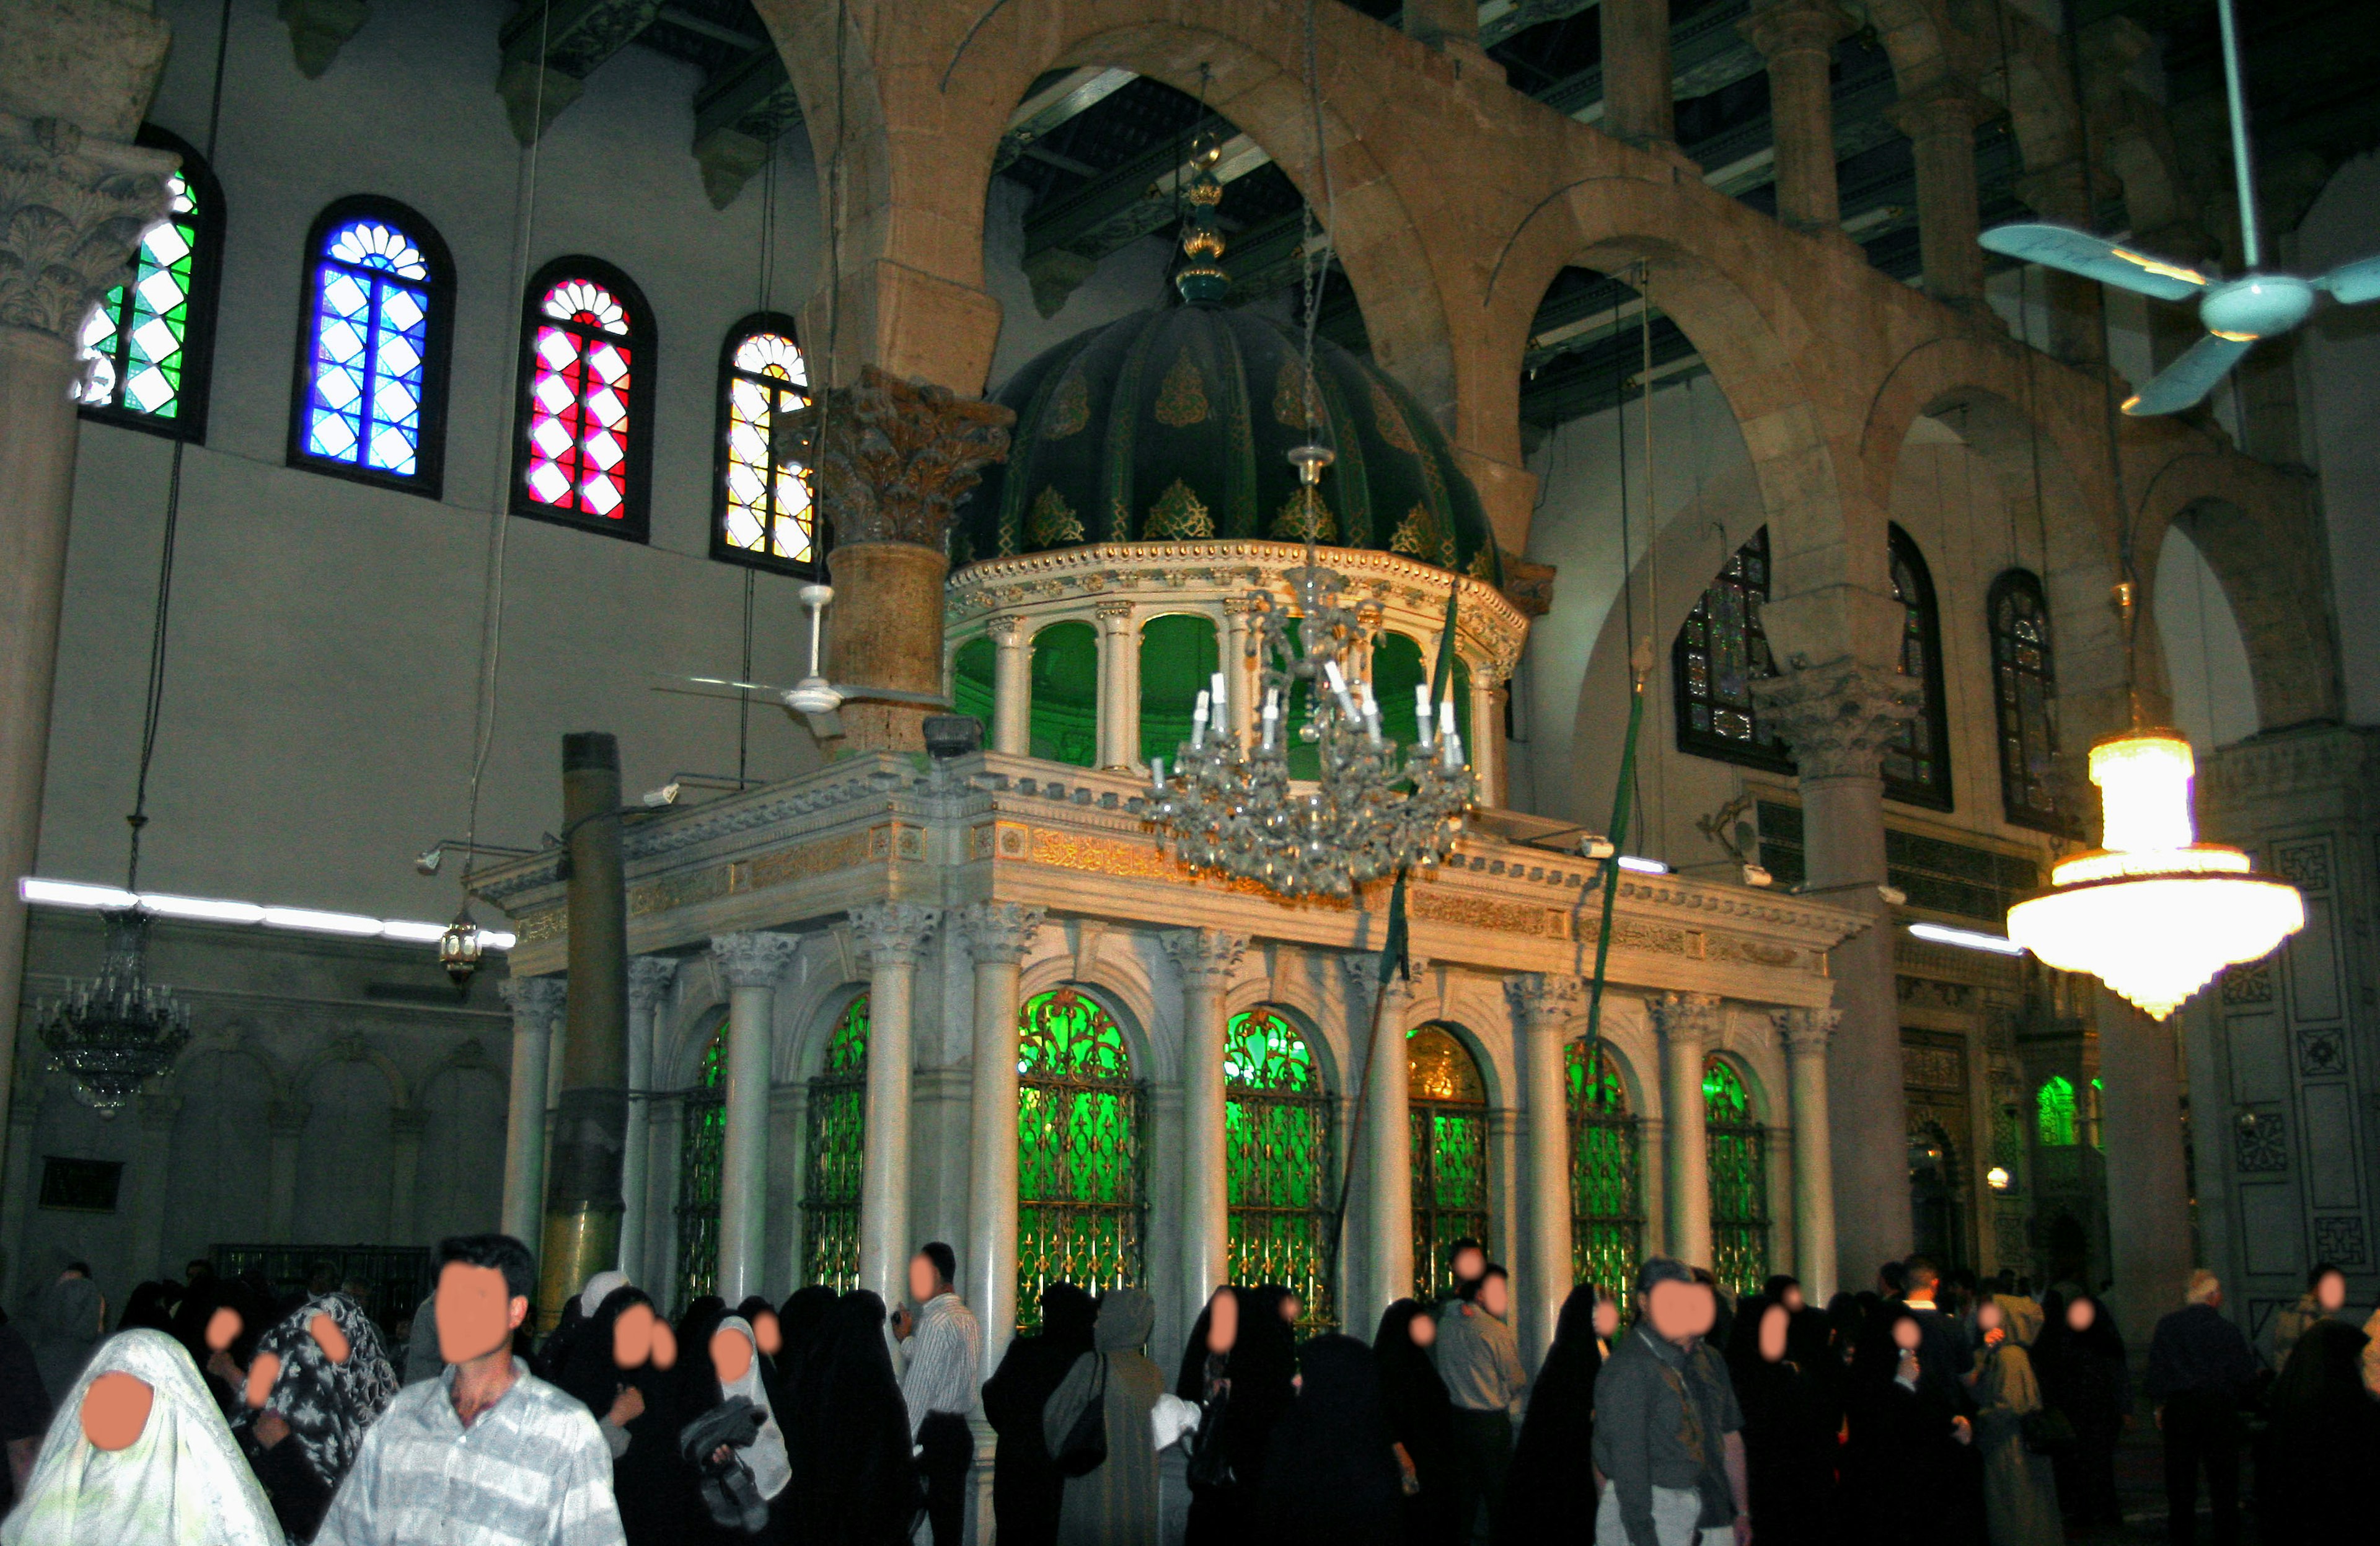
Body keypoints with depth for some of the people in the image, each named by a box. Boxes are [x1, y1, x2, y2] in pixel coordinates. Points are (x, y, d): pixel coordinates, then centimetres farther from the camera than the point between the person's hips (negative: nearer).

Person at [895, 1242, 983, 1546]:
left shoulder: (936, 1321, -13)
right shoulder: (967, 1317, 15)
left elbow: (918, 1390, -16)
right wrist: (909, 1339, 26)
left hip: (931, 1433, -9)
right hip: (959, 1432, 9)